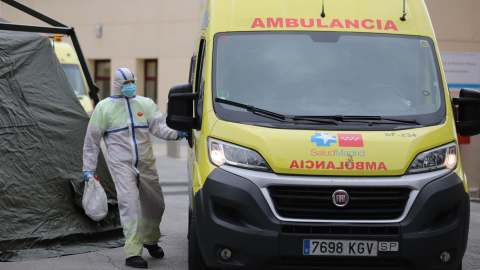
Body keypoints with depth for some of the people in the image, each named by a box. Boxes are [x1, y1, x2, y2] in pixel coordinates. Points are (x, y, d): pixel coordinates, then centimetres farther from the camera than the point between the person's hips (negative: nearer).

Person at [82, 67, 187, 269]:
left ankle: (150, 240, 39)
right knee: (130, 204, -18)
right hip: (121, 163, -4)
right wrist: (89, 168, 3)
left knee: (155, 204, 12)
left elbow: (158, 125, -4)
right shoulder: (104, 107, 4)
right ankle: (132, 253, -19)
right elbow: (92, 140, 8)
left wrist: (175, 133, -26)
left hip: (146, 164, 4)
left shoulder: (146, 104, 11)